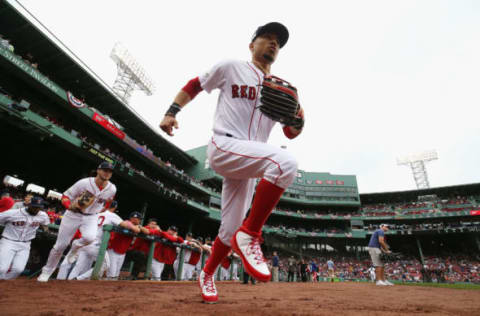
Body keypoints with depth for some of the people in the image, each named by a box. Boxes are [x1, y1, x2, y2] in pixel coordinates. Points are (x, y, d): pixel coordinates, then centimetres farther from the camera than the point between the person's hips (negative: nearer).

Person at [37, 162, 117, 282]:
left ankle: (75, 247, 7)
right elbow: (65, 197, -12)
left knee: (89, 237, -29)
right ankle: (47, 271, 32)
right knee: (60, 245, 6)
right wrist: (70, 206, -31)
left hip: (91, 217, 1)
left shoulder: (112, 189, -11)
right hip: (73, 215, -1)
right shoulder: (84, 183, -20)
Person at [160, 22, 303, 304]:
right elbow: (195, 85, 13)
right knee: (285, 162, -32)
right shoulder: (231, 68, 10)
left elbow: (291, 134, 17)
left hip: (248, 164, 6)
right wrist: (172, 111, -1)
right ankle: (250, 235, -17)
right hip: (224, 146, -5)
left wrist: (298, 119, -5)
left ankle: (207, 275, 34)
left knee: (230, 231, 7)